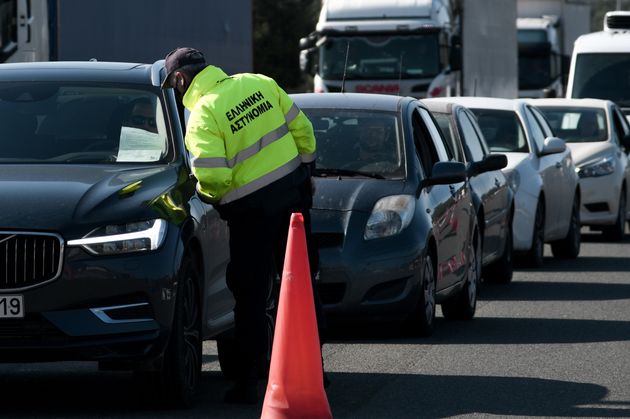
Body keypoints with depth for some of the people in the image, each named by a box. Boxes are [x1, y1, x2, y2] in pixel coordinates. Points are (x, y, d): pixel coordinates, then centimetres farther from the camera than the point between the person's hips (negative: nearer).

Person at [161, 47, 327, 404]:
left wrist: (208, 193, -2)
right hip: (293, 192, 6)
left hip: (252, 210, -6)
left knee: (251, 294, 3)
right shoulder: (259, 84, 2)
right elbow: (301, 128, 6)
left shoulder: (203, 115, -16)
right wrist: (306, 166, 20)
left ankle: (249, 380, 5)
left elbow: (212, 176, -24)